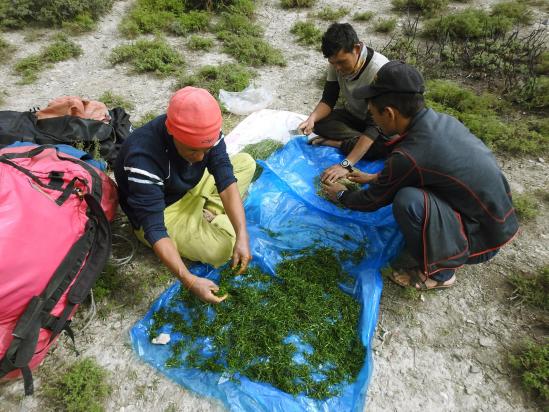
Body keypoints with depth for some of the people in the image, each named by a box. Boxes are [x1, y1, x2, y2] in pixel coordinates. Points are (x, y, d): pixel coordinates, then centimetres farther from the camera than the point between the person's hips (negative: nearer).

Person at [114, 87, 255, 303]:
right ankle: (215, 220, 7)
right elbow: (154, 229, -38)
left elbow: (226, 179, -25)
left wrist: (242, 236, -37)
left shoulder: (204, 133, -21)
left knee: (245, 162, 0)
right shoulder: (143, 158, -38)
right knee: (220, 249, -26)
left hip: (190, 188, 6)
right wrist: (190, 281, -45)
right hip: (161, 211, -5)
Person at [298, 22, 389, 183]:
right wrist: (312, 118, -33)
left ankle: (338, 143, -17)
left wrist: (346, 164, -47)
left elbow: (375, 125, -38)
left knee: (387, 146, -37)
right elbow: (328, 100, -8)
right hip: (353, 116, 5)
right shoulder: (338, 62, -15)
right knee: (319, 122, -20)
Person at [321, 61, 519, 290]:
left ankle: (439, 273, -5)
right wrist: (375, 178, 20)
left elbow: (373, 201, -11)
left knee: (408, 200, -29)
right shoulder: (440, 120, -5)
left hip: (481, 237, -8)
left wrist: (341, 196, 7)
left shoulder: (409, 156, -29)